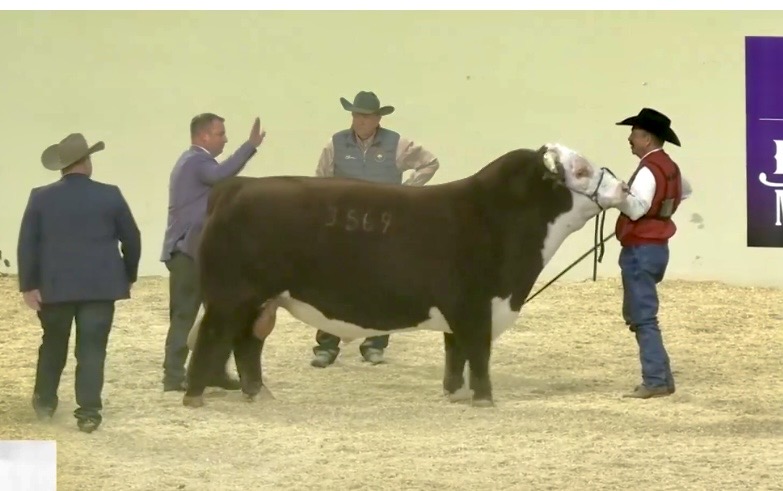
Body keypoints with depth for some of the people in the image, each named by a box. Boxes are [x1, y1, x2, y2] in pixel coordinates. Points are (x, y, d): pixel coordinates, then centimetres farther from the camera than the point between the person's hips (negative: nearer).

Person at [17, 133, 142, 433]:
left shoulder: (41, 197, -1)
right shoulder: (110, 195, -3)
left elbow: (27, 245, -3)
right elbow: (131, 238, 4)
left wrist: (28, 285, 0)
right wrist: (128, 274, 17)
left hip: (55, 285, 2)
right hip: (99, 285, -2)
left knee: (53, 344, 20)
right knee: (92, 349, -1)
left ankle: (45, 400, 29)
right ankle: (88, 412, -6)